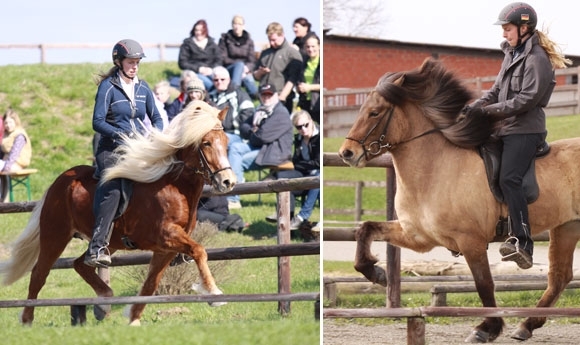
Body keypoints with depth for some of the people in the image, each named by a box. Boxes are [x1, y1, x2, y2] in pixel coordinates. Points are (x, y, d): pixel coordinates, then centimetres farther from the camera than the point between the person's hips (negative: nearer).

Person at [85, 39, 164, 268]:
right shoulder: (108, 86, -3)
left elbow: (156, 118, 17)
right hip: (112, 148, -6)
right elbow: (98, 122, -9)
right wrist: (120, 135, -22)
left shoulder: (143, 88, 13)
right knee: (112, 188, -31)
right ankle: (97, 246, -38)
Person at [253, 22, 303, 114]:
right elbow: (256, 76, 27)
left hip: (282, 100, -6)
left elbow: (292, 79, -9)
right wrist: (260, 72, 3)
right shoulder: (265, 53, 21)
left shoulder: (292, 53, 0)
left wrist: (282, 97, -17)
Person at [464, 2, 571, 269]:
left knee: (508, 179, -24)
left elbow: (527, 99, -19)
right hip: (505, 129, 10)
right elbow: (497, 89, 19)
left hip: (525, 130, -10)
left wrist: (489, 110, -19)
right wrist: (476, 105, 1)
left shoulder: (536, 59, -12)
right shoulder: (512, 54, 17)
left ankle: (523, 242, -31)